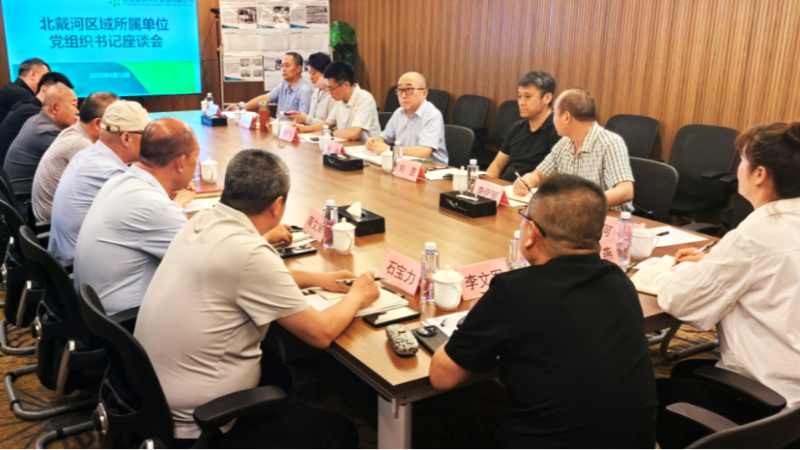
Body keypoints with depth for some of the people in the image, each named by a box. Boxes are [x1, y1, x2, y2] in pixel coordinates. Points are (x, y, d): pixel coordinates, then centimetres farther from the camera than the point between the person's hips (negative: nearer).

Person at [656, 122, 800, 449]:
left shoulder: (755, 234, -25)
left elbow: (676, 301, -22)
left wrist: (694, 272, -2)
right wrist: (713, 262, 11)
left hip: (766, 401, -8)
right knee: (685, 370, 25)